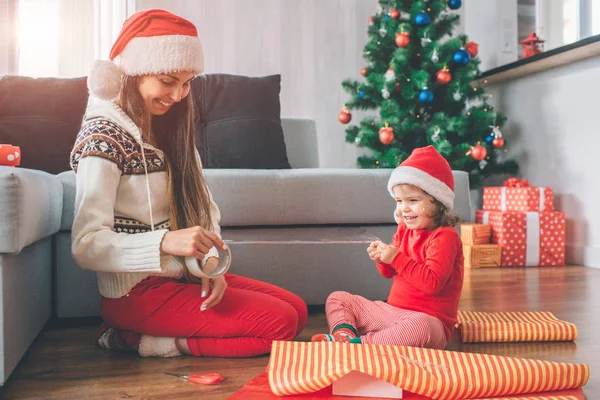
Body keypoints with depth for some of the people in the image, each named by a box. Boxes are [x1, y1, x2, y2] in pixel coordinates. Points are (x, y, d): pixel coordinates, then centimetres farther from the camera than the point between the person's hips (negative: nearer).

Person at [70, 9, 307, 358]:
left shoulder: (170, 131, 10)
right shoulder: (104, 136, -15)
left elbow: (205, 208, 6)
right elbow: (86, 245, -23)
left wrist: (209, 260, -13)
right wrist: (165, 242, -39)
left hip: (182, 276, 8)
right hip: (135, 291, -8)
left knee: (297, 309, 1)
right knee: (280, 323, -16)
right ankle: (144, 341, -5)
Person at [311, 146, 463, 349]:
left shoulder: (445, 237, -13)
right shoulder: (404, 230, 9)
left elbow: (433, 282, -26)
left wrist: (397, 258, -25)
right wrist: (382, 258, -5)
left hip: (428, 318, -8)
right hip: (391, 310, 8)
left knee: (421, 327, -44)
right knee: (337, 298, 9)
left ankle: (361, 343, -38)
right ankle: (345, 331, -20)